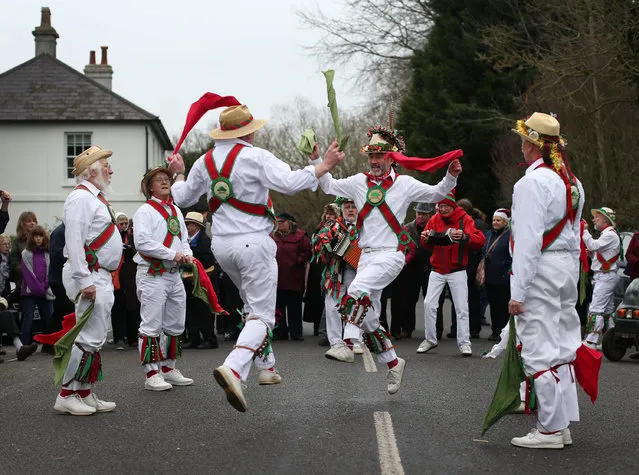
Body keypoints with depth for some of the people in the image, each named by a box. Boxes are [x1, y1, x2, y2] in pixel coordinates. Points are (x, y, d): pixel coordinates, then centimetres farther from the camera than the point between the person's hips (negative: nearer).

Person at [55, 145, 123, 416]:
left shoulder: (96, 198, 20)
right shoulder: (81, 198, -12)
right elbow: (74, 241, -21)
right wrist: (84, 281, -26)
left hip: (101, 277, 11)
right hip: (89, 275, -11)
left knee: (96, 338, 12)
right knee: (89, 338, -12)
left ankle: (85, 394, 16)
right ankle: (67, 396, -7)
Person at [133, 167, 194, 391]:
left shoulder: (176, 210, 17)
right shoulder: (145, 211, -7)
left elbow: (184, 238, 24)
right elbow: (142, 241, -18)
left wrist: (187, 254, 1)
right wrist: (172, 254, -18)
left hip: (173, 274, 8)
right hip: (152, 274, -8)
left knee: (175, 324, 13)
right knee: (152, 325, -7)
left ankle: (168, 368, 24)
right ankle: (152, 374, -5)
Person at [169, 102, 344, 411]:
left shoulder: (204, 162, 8)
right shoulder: (255, 157, -12)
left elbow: (182, 197, 20)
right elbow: (290, 183, -23)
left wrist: (178, 174, 39)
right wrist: (325, 165, -14)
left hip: (221, 244, 7)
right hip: (253, 241, -7)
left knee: (254, 305, 26)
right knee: (262, 315, -6)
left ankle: (266, 366, 28)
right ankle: (233, 368, -29)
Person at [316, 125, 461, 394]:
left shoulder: (404, 184, 3)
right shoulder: (359, 182, 12)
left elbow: (435, 194, 9)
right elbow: (328, 186, 17)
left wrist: (451, 177, -8)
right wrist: (317, 160, 5)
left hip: (390, 255, -5)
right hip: (367, 255, 6)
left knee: (358, 291, -31)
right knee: (368, 317, 7)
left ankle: (349, 342, -38)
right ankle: (393, 363, 21)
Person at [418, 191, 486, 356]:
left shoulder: (465, 219, -7)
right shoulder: (434, 220, 4)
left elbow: (480, 240, -17)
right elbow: (427, 245, 9)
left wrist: (464, 236, -36)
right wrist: (426, 238, -15)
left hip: (457, 271, -3)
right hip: (437, 270, 3)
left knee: (461, 307, -4)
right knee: (429, 304, -2)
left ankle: (464, 342, 1)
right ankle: (430, 339, 10)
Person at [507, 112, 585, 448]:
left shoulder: (533, 182, -14)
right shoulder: (572, 181, 14)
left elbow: (528, 240, -19)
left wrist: (517, 291, -18)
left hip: (539, 270, -9)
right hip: (567, 268, 9)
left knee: (540, 351, -5)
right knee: (561, 348, 12)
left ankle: (550, 429, -2)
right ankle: (563, 426, 17)